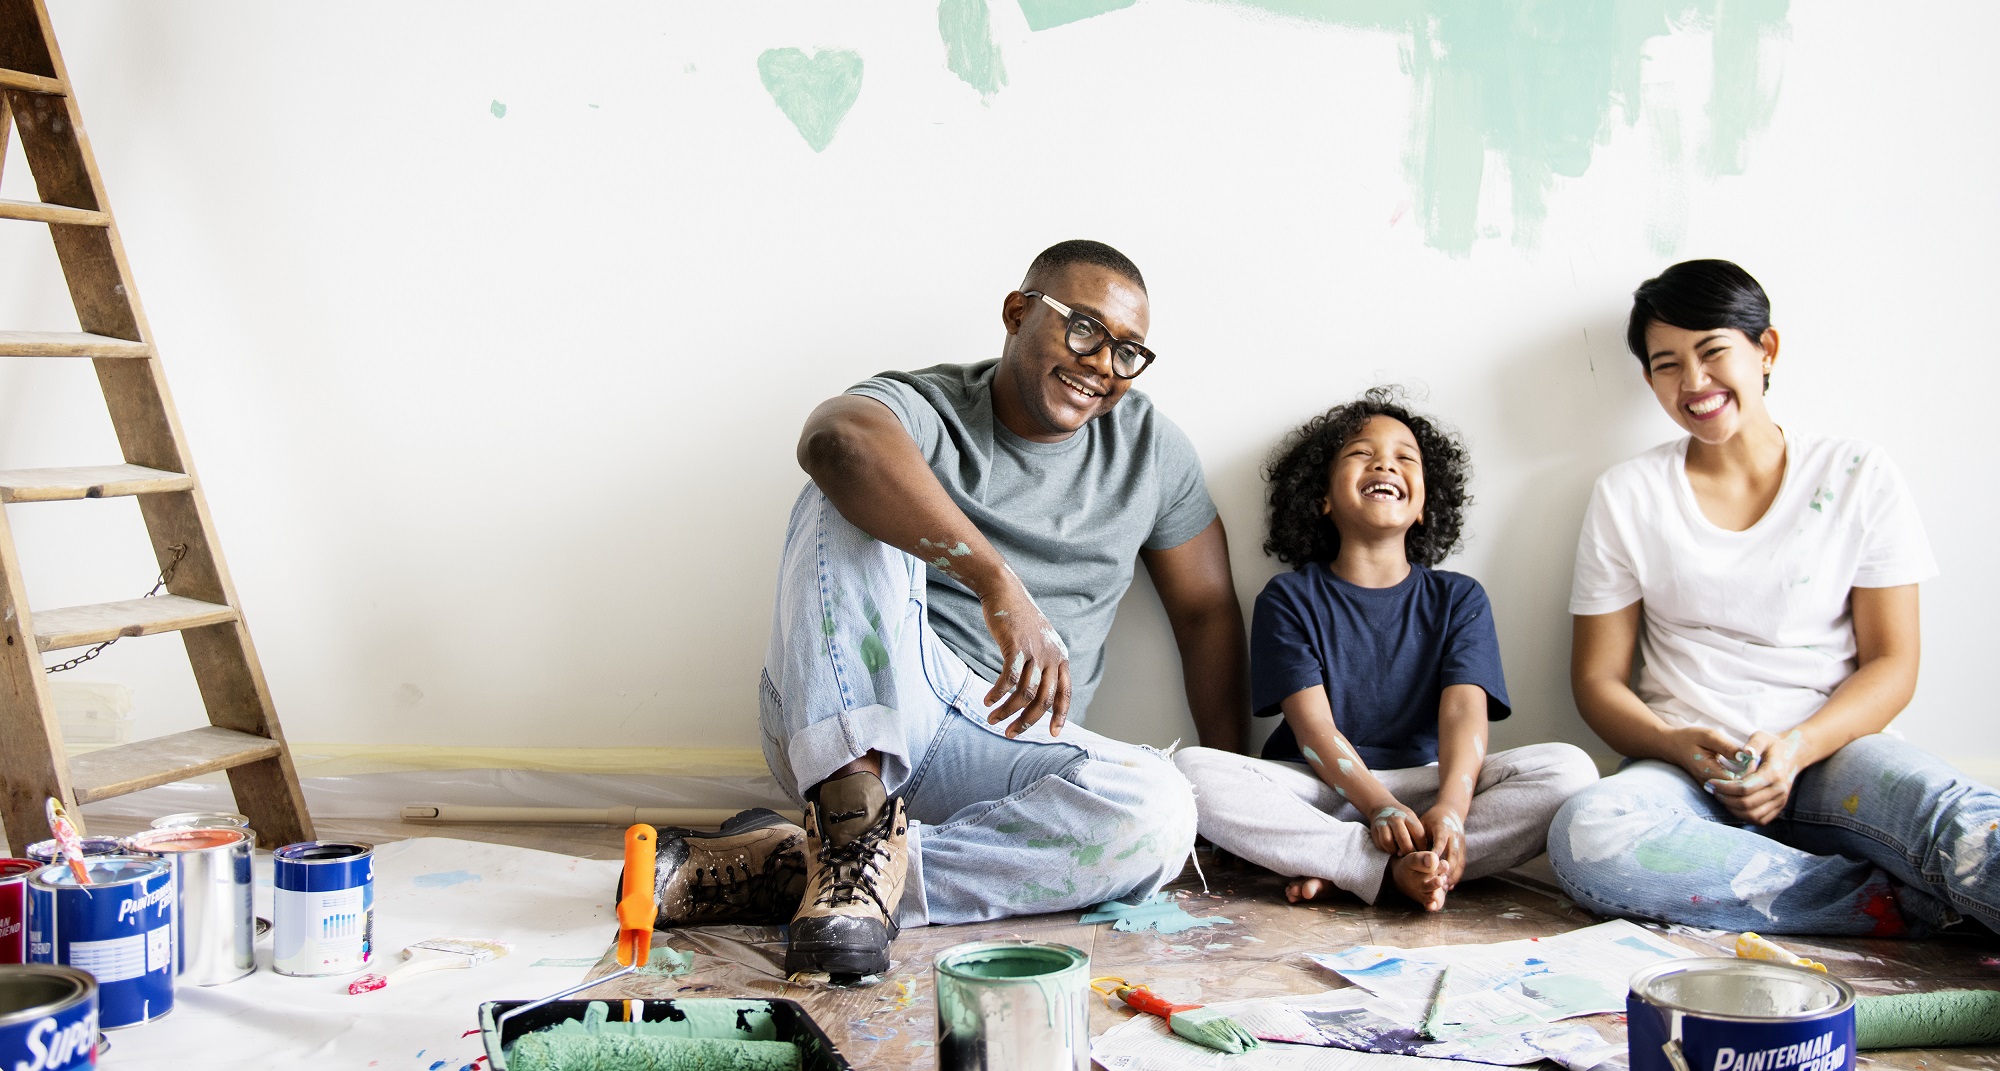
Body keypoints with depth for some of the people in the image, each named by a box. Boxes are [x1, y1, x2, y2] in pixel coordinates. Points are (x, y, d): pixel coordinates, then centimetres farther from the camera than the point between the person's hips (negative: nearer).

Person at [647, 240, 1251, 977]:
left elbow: (1207, 612, 14)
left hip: (1000, 745, 3)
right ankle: (851, 810, -39)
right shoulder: (925, 410, -5)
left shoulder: (1148, 447, 10)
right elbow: (835, 437, -30)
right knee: (856, 499, -24)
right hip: (848, 721, -3)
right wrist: (999, 581, -41)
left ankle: (796, 867, -27)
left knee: (1158, 812, -30)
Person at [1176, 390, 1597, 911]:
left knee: (1569, 768, -24)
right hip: (1320, 791, -2)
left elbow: (1464, 710, -5)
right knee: (1192, 768, -29)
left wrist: (1450, 808, -26)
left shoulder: (1458, 599, 12)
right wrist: (1380, 807, -25)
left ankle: (1335, 870, -28)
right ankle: (1397, 870, -34)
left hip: (1425, 784, 2)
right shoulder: (1289, 599, 6)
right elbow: (1313, 725, -6)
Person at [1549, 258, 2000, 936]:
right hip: (1689, 770, 1)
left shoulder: (1858, 478, 9)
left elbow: (1891, 663, 6)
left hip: (1831, 752, -1)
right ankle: (1910, 901, -28)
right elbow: (1598, 678, 8)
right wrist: (1679, 746, -13)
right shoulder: (1627, 496, 10)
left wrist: (1798, 747, -13)